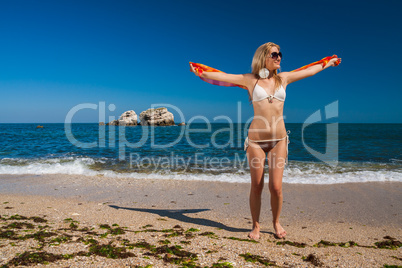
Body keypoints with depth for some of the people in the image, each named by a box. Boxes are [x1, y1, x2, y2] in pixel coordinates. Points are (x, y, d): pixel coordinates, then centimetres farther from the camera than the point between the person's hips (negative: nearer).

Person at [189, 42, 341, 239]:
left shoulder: (284, 78, 12)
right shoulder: (250, 80, 4)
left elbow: (310, 71, 26)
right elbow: (223, 76, 5)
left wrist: (330, 62, 38)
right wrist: (200, 73, 4)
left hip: (279, 139, 2)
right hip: (256, 139, -2)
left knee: (276, 187, -1)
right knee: (256, 187, 4)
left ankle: (276, 222, 25)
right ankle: (256, 225, 24)